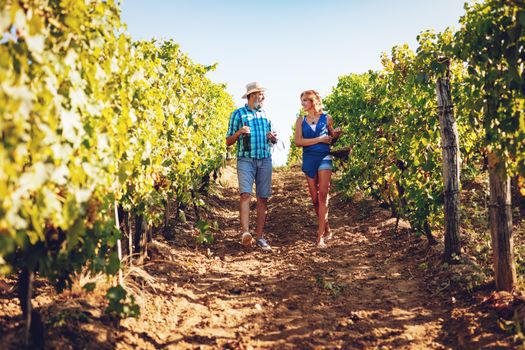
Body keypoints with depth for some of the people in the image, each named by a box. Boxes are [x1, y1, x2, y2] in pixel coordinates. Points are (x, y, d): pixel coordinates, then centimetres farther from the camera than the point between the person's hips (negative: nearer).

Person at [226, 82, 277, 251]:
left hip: (265, 160, 4)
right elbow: (228, 142, 4)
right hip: (246, 160, -4)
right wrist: (239, 132, -14)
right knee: (246, 194, -20)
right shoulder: (238, 114, 5)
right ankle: (245, 232, -26)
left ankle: (259, 236, 6)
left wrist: (273, 138, 4)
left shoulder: (265, 114, 18)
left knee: (263, 198, 1)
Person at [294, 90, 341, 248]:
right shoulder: (301, 120, 8)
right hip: (308, 159, 3)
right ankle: (327, 230, 24)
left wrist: (336, 134, -8)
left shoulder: (326, 118, 5)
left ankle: (320, 236, -12)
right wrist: (319, 139, -10)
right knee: (315, 198, 6)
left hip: (324, 158, -2)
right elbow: (298, 141, -3)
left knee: (323, 195, -12)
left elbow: (332, 139, 15)